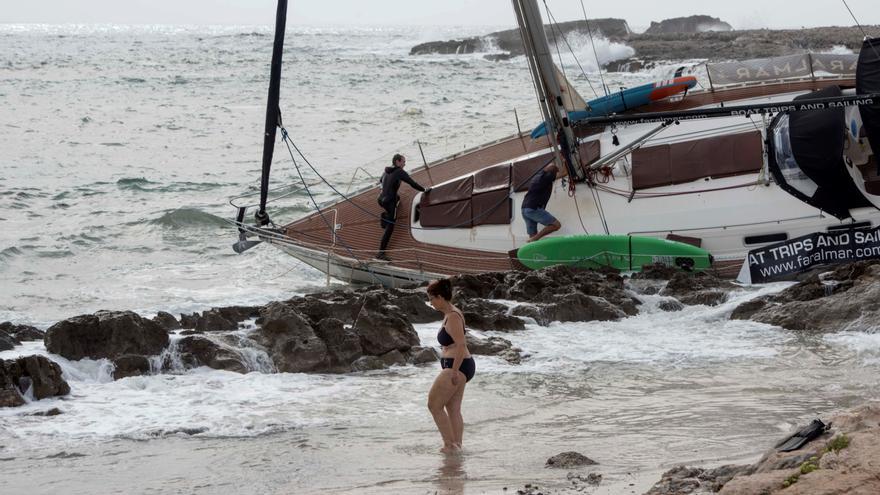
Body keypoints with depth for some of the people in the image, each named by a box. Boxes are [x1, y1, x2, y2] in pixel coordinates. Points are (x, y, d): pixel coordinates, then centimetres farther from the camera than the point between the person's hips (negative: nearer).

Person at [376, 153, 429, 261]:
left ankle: (385, 215, 20)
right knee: (389, 228, -4)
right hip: (389, 202, -8)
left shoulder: (386, 171, 11)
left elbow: (381, 180, 32)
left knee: (397, 198, 39)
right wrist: (424, 190, -1)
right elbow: (412, 183, -13)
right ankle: (381, 253, -7)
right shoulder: (400, 172, -12)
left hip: (381, 199, 8)